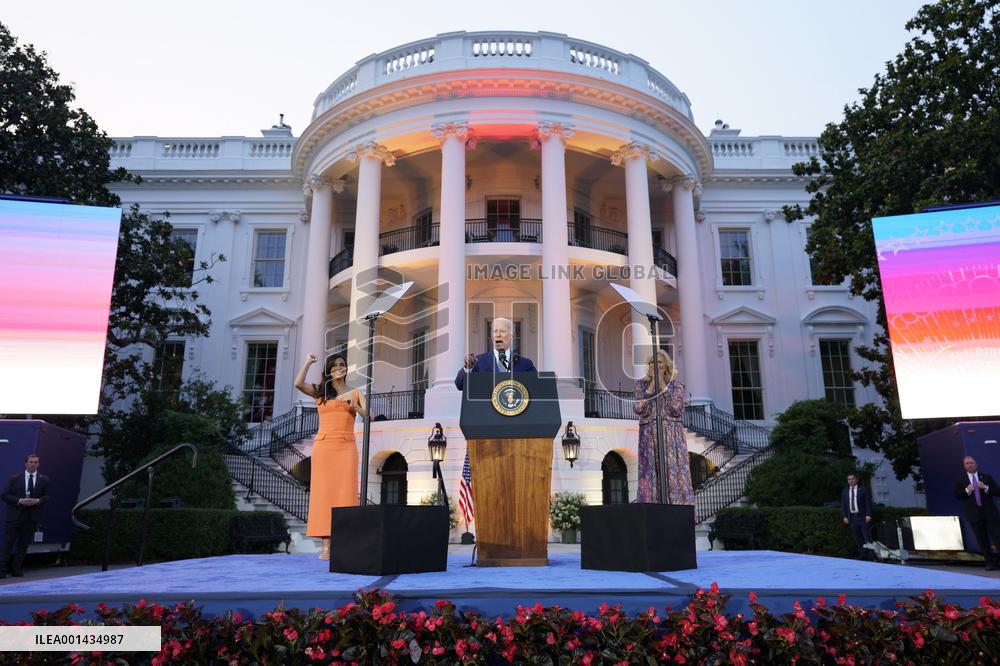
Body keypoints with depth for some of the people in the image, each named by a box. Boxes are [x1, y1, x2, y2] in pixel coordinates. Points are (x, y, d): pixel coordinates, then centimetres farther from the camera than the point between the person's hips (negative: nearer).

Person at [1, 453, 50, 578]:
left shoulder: (44, 480, 7)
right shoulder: (14, 478, 4)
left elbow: (47, 496, 6)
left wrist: (37, 501, -15)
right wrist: (20, 501, -15)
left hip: (32, 516, 2)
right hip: (15, 515, -1)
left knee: (24, 544, 6)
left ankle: (16, 569, 15)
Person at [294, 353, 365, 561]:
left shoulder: (355, 393, 15)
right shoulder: (320, 392, 13)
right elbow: (298, 383, -5)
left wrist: (354, 405, -10)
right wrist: (308, 362, 6)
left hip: (346, 447, 0)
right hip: (324, 446, 0)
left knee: (345, 493, -6)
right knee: (324, 493, -3)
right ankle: (326, 545, -3)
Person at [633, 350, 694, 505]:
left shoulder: (675, 385, 8)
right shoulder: (641, 384, 10)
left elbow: (677, 409, -8)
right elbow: (638, 408, -5)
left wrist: (663, 385, -7)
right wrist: (652, 385, -7)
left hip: (672, 436, 0)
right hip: (649, 437, 1)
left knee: (674, 474, -6)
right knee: (651, 476, -3)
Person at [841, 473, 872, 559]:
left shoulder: (863, 489, 2)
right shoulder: (845, 491, 10)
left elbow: (868, 503, -1)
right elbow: (843, 505, 11)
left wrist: (868, 515, -9)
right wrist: (845, 517, 3)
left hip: (863, 517, -3)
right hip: (852, 517, 3)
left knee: (867, 536, -4)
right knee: (857, 538, 5)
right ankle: (861, 554, 10)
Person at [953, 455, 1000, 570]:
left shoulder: (987, 477, 10)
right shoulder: (961, 481, 8)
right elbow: (956, 495, 0)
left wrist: (986, 488, -12)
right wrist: (967, 490, -16)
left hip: (990, 513, 0)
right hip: (975, 515, 0)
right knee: (982, 541, 3)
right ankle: (990, 562, 11)